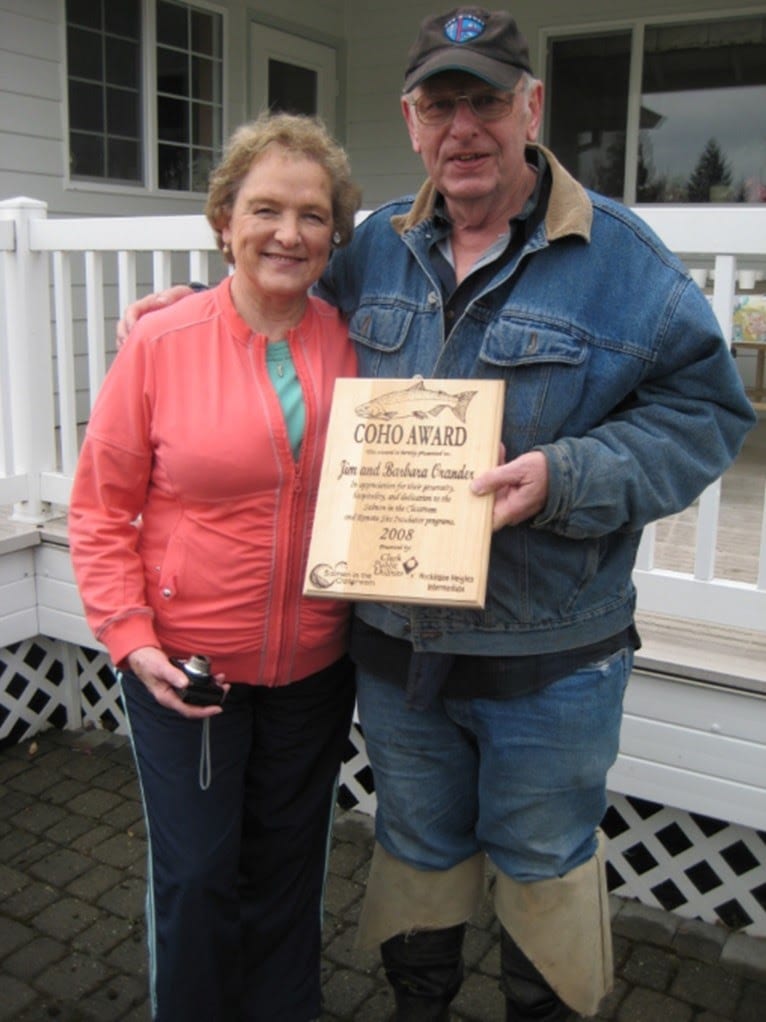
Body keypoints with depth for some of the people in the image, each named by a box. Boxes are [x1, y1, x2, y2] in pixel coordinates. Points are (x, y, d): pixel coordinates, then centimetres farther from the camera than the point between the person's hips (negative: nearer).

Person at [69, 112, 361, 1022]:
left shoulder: (353, 349, -4)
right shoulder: (160, 345, -11)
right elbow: (101, 509, -6)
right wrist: (129, 635, -13)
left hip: (313, 669, 3)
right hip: (184, 669, -2)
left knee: (290, 869, 21)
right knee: (196, 875, 11)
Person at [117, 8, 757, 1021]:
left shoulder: (617, 253, -9)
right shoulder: (376, 246, 4)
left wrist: (564, 477, -24)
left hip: (548, 658, -3)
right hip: (395, 640, 4)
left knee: (543, 860, 18)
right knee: (416, 846, 24)